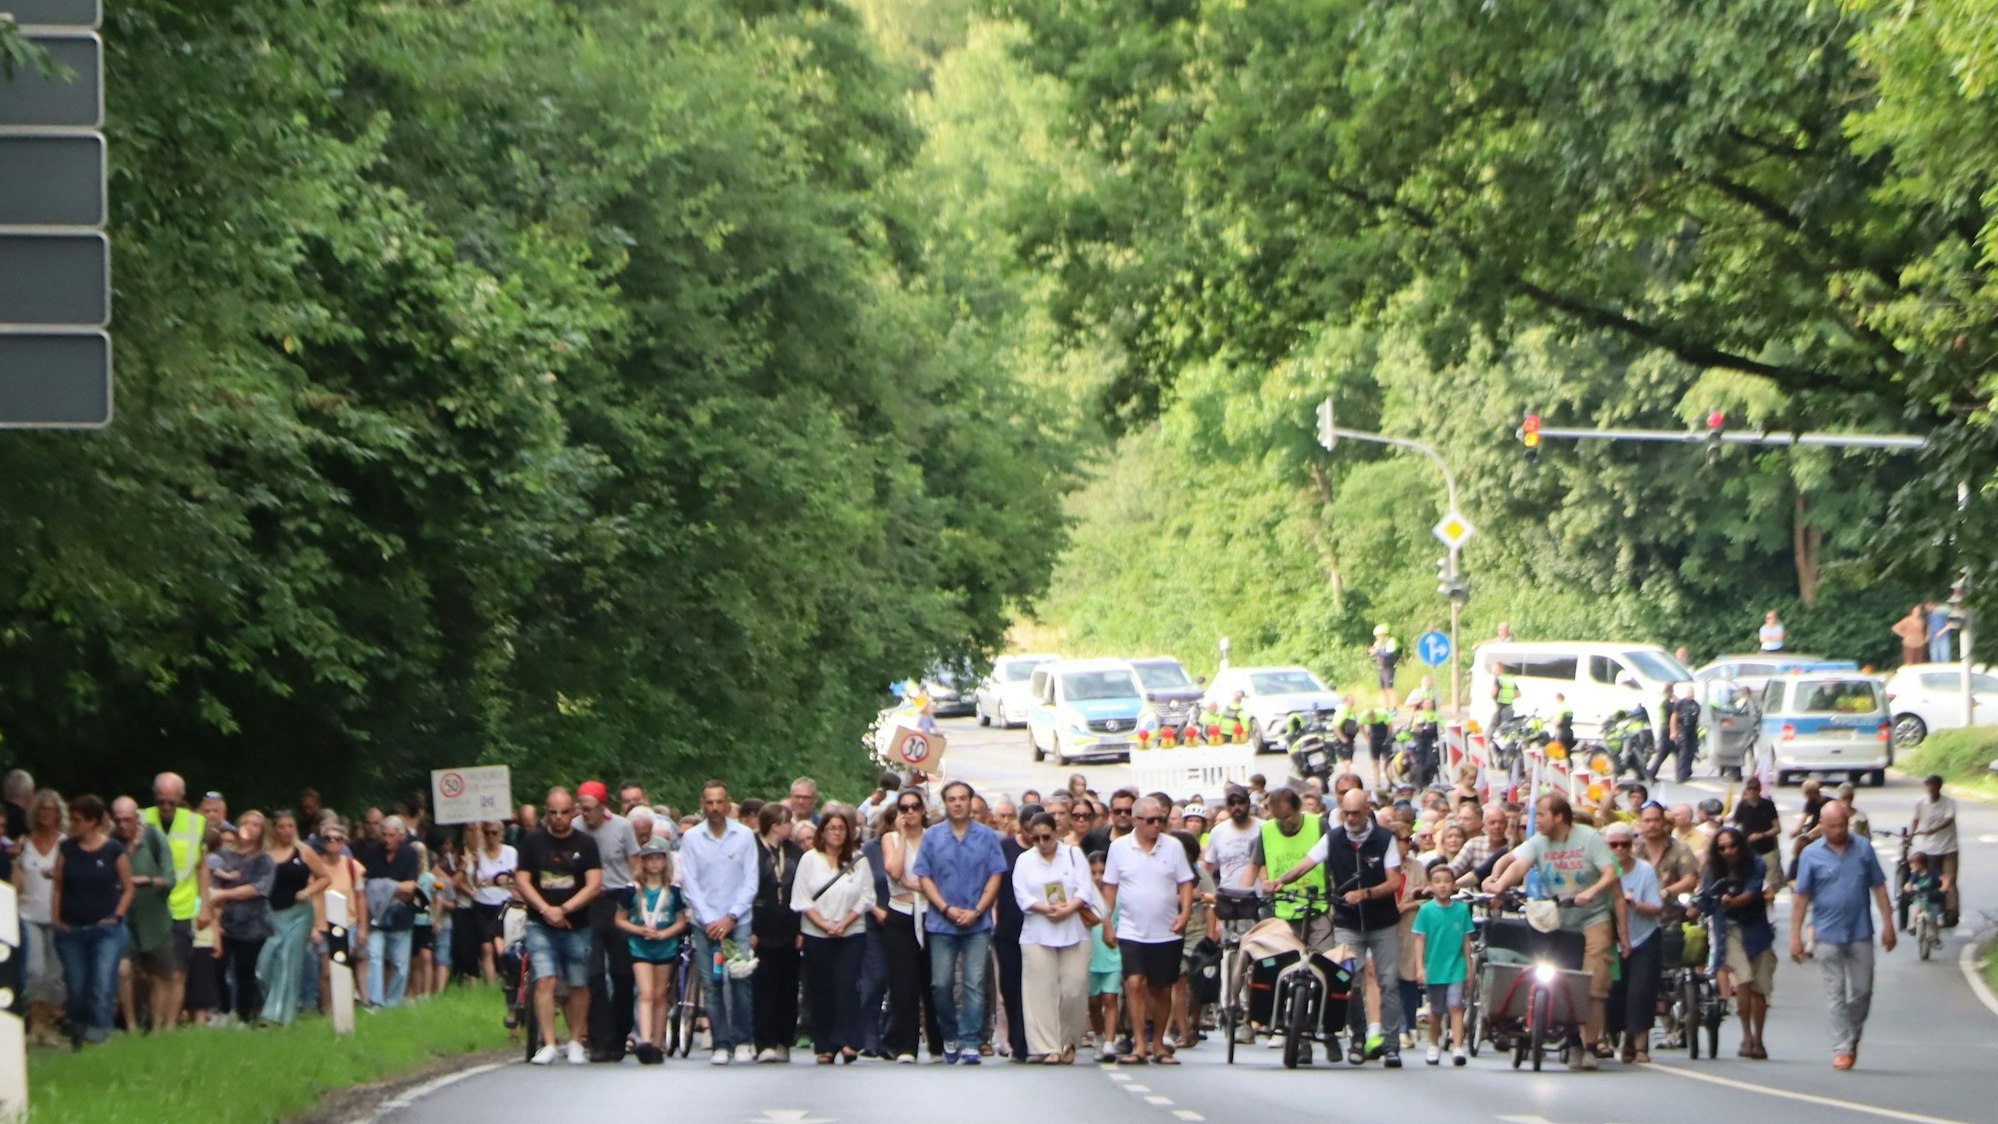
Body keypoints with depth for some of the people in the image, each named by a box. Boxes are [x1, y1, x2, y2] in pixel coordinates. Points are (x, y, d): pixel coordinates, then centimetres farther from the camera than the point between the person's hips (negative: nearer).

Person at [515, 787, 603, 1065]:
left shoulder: (585, 844, 2)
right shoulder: (533, 842, 4)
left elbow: (594, 885, -6)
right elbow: (522, 881, 0)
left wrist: (563, 910, -16)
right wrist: (546, 910, -14)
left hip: (576, 926, 0)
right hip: (540, 925, 0)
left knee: (578, 985, 6)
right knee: (544, 981, -13)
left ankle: (576, 1043, 21)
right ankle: (548, 1045, -14)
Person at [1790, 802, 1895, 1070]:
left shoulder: (1863, 848, 3)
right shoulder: (1812, 854, -1)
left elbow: (1878, 887, 7)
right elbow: (1802, 897, 0)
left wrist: (1888, 924, 3)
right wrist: (1795, 936, -3)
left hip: (1860, 934, 2)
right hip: (1829, 935, -2)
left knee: (1862, 992, 6)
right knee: (1837, 995, -1)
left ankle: (1852, 1039, 27)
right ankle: (1842, 1049, 1)